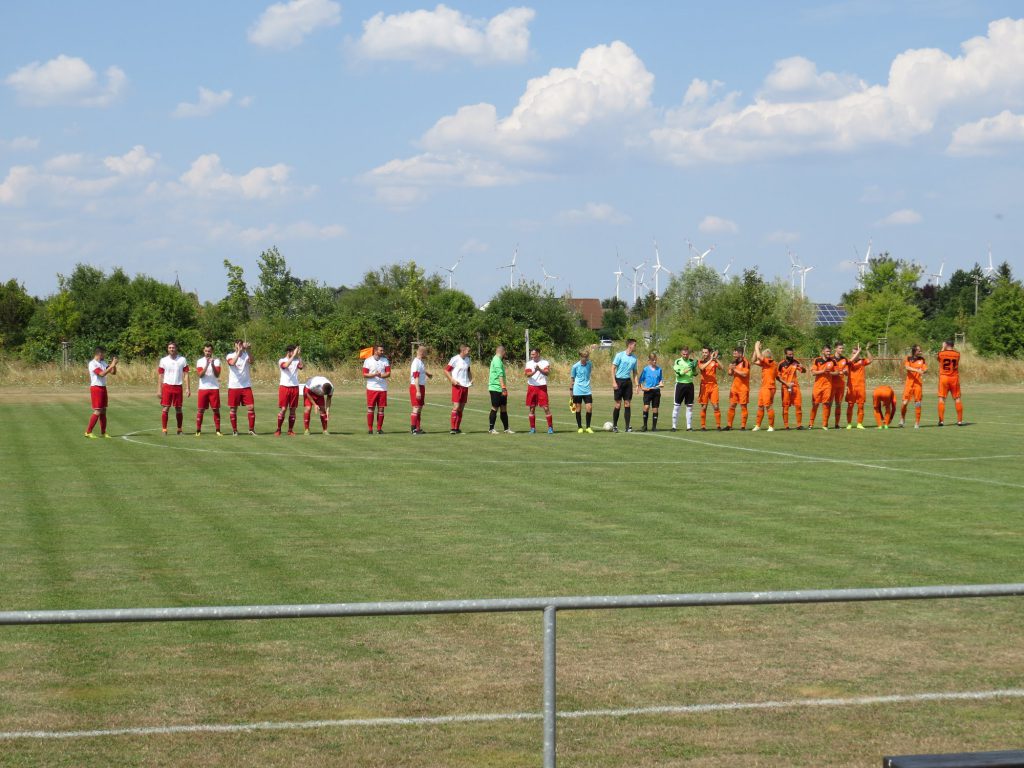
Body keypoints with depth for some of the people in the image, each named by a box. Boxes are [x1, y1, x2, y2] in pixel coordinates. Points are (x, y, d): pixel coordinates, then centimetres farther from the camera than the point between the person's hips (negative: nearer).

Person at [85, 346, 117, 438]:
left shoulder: (103, 363, 12)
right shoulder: (92, 363, -13)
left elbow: (113, 373, 14)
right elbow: (102, 374, -24)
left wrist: (114, 365, -3)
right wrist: (111, 365, -22)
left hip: (103, 388, 8)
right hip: (96, 388, -8)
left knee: (103, 411, 8)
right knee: (97, 411, -11)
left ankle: (103, 432, 12)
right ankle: (88, 432, -6)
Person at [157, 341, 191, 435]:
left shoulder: (182, 360, 4)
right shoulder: (163, 360, 4)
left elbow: (186, 375, 4)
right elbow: (160, 376, 5)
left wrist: (188, 388, -4)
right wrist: (159, 390, -1)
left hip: (178, 387, 0)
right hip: (167, 386, 0)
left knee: (178, 409, 5)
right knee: (165, 409, -5)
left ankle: (179, 430, 15)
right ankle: (164, 430, -1)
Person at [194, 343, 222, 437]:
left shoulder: (216, 360, 2)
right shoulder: (200, 361, 3)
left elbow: (217, 375, -8)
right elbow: (200, 375, -9)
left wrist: (212, 365, -23)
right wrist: (206, 365, -21)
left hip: (214, 388, 0)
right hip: (203, 388, 0)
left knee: (216, 409, 0)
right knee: (200, 410, -1)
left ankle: (217, 430, 5)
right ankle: (198, 430, 4)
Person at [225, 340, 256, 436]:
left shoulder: (246, 355, 2)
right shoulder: (230, 356, 0)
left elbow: (251, 361, -20)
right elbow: (232, 363, -23)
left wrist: (248, 350, -34)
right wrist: (239, 351, -31)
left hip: (246, 386, 1)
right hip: (233, 387, -1)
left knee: (251, 407, -6)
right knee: (233, 409, 4)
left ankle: (251, 429, 3)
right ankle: (234, 430, 14)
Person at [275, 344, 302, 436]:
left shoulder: (296, 361, 7)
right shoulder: (281, 361, 0)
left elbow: (301, 366, -13)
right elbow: (286, 365, -23)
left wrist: (299, 355, -17)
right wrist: (294, 355, -24)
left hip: (294, 387, 3)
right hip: (284, 386, -3)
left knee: (293, 410, 4)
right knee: (283, 409, -5)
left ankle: (290, 430, 10)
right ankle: (278, 430, 5)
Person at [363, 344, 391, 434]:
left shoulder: (385, 360, 8)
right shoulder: (368, 361, 1)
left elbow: (388, 374, 1)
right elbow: (364, 375, -4)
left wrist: (381, 375, -18)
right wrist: (374, 374, -18)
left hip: (382, 388, 2)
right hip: (371, 388, -2)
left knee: (381, 409, 2)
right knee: (370, 408, -2)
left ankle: (379, 428, 9)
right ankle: (370, 429, 2)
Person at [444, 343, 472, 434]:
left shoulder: (468, 360, 12)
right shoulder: (455, 359, -9)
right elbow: (446, 370, -7)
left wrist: (471, 379, 11)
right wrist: (452, 380, -17)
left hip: (465, 386, 7)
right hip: (457, 386, -7)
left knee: (461, 408, 8)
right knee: (456, 406, -12)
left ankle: (457, 428, 13)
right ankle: (453, 428, -10)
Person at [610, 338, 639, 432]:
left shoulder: (634, 358, 9)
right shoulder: (620, 355, -6)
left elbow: (634, 371, 17)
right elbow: (613, 368, -6)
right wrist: (614, 382, -13)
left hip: (628, 381, 4)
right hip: (619, 380, -4)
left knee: (627, 404, 2)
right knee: (618, 405, -2)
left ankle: (627, 426, 5)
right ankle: (614, 426, 9)